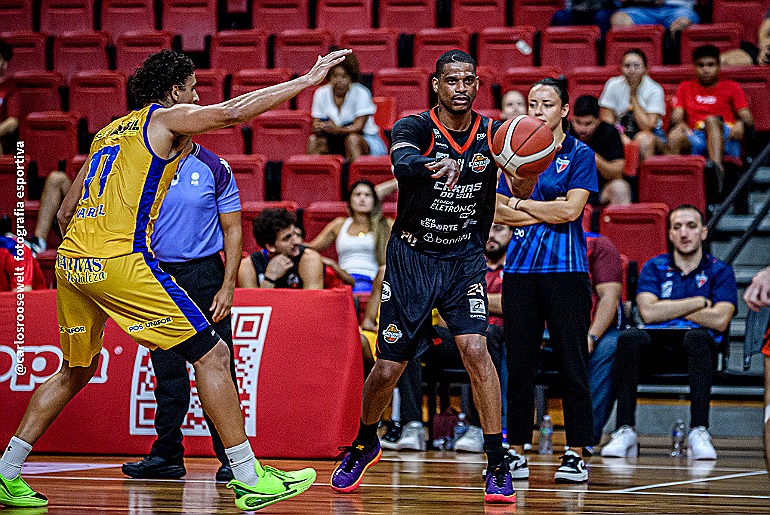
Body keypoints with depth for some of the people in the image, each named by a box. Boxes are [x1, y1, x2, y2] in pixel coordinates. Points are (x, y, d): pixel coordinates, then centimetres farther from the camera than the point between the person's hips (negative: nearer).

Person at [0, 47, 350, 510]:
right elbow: (234, 112, -10)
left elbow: (66, 214, 26)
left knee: (77, 370, 25)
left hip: (71, 262, 8)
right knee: (211, 354, -4)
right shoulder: (166, 117, 4)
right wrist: (308, 79, -4)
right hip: (120, 259, -8)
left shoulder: (110, 132, 25)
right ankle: (249, 480, -7)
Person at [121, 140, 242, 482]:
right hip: (159, 274, 3)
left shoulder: (215, 169, -2)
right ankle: (167, 455, 10)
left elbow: (232, 229, 0)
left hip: (204, 274, -3)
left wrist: (227, 287, -8)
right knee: (167, 370, 4)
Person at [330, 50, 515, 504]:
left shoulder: (491, 134, -6)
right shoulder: (415, 127, -16)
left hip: (464, 259, 1)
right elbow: (402, 162, -38)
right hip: (412, 257, -1)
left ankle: (499, 464, -13)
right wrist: (436, 165, -62)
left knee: (475, 349, -21)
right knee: (388, 369, 3)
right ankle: (364, 445, 33)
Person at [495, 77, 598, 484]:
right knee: (519, 362, 3)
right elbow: (499, 211, 3)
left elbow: (571, 210, -10)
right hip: (520, 267, 3)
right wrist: (549, 212, -6)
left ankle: (576, 454, 0)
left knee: (571, 362, -4)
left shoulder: (579, 154, 3)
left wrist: (521, 204, -3)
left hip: (565, 268, -3)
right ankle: (516, 453, 8)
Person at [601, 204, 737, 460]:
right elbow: (648, 313, -3)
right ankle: (625, 431, -35)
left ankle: (699, 431, -42)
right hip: (657, 345, 1)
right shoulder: (654, 267, 15)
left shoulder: (719, 271, 10)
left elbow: (719, 321, -6)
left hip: (695, 350, -1)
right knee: (630, 337, -32)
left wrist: (670, 309, 0)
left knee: (698, 336, -37)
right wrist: (698, 302, -1)